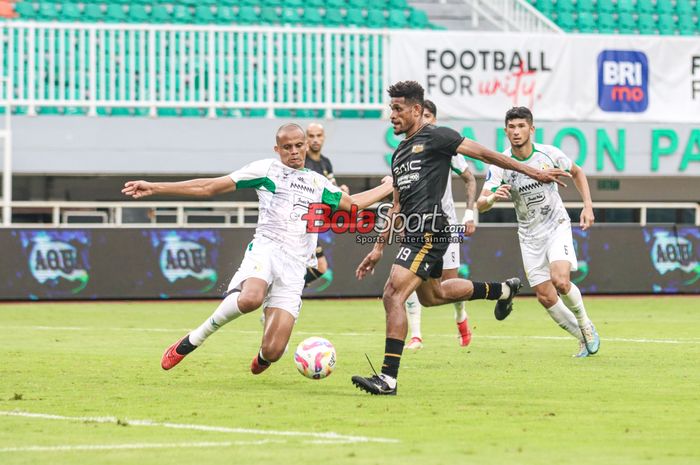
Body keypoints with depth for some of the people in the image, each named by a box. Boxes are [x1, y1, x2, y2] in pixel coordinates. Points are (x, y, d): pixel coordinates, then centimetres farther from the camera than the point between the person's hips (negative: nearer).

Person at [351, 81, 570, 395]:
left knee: (393, 296, -18)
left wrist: (532, 172, -7)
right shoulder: (399, 154, 22)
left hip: (428, 231, -10)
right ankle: (502, 290, 42)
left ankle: (388, 377, -21)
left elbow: (484, 154, -4)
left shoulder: (435, 137, -3)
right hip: (413, 234, 10)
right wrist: (379, 247, 24)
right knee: (431, 295, 25)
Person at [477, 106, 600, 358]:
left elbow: (577, 172, 9)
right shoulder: (500, 164, -14)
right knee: (545, 297, -1)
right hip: (529, 234, 2)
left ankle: (585, 325, 3)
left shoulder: (549, 154, -12)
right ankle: (584, 338, 18)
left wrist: (588, 206, -2)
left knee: (560, 280, -25)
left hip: (557, 226, -2)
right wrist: (492, 198, -45)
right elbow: (480, 204, -22)